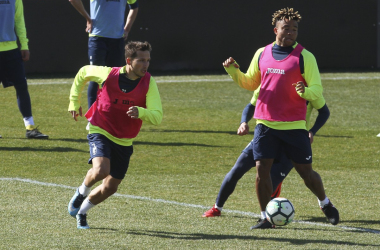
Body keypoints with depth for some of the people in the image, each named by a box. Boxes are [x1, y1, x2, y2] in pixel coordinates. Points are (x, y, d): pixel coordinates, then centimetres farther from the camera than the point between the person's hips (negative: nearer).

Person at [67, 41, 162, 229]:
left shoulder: (149, 83, -14)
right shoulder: (108, 74, -15)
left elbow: (157, 117, -22)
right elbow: (83, 73, 7)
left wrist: (140, 112, -43)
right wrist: (74, 102, 10)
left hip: (124, 141, 3)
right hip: (100, 132, -3)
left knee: (110, 188, 9)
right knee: (101, 170, -30)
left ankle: (82, 211, 36)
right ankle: (82, 192, 3)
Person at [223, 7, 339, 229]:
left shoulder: (304, 57, -3)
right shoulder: (262, 54, 9)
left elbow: (317, 90, -5)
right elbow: (250, 83, 20)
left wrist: (305, 91, -27)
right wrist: (234, 72, 2)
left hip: (294, 125, -3)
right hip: (265, 124, 3)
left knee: (305, 171, 5)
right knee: (262, 169, -5)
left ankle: (326, 204, 31)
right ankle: (265, 217, 5)